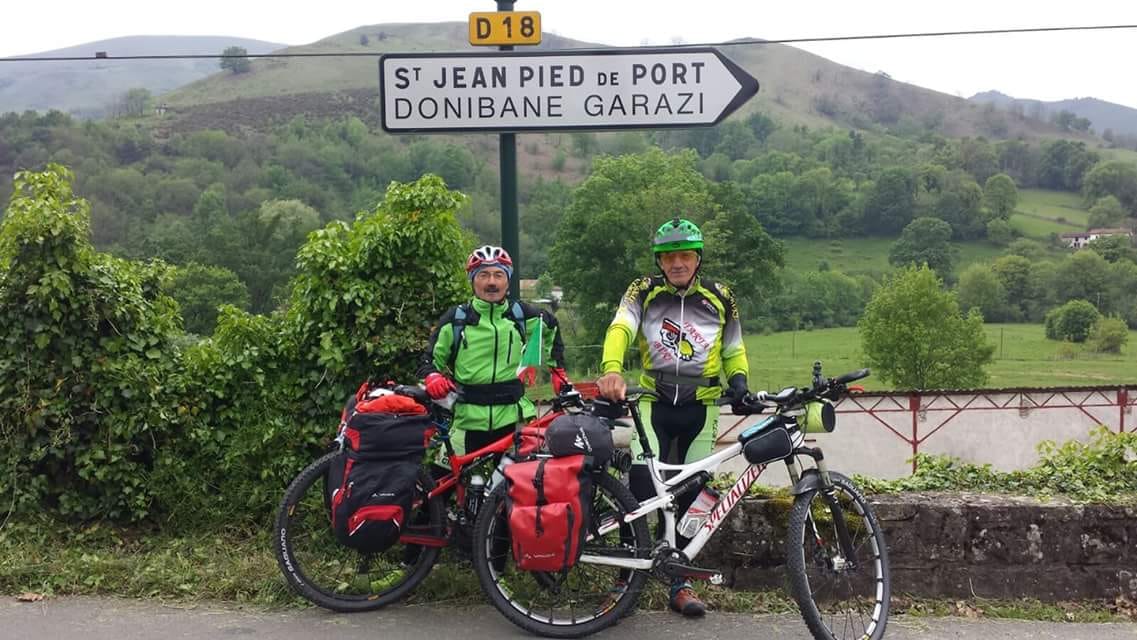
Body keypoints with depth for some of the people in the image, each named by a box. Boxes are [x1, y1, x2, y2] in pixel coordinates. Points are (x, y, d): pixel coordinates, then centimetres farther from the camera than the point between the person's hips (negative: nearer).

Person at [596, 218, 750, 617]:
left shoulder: (720, 299, 5)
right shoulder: (643, 292, -1)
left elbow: (734, 350, 15)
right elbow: (620, 330, -19)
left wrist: (738, 380, -6)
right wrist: (611, 370, -38)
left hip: (701, 407, 2)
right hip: (655, 403, -2)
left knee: (692, 495, 7)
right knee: (641, 488, -12)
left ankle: (680, 584, 19)